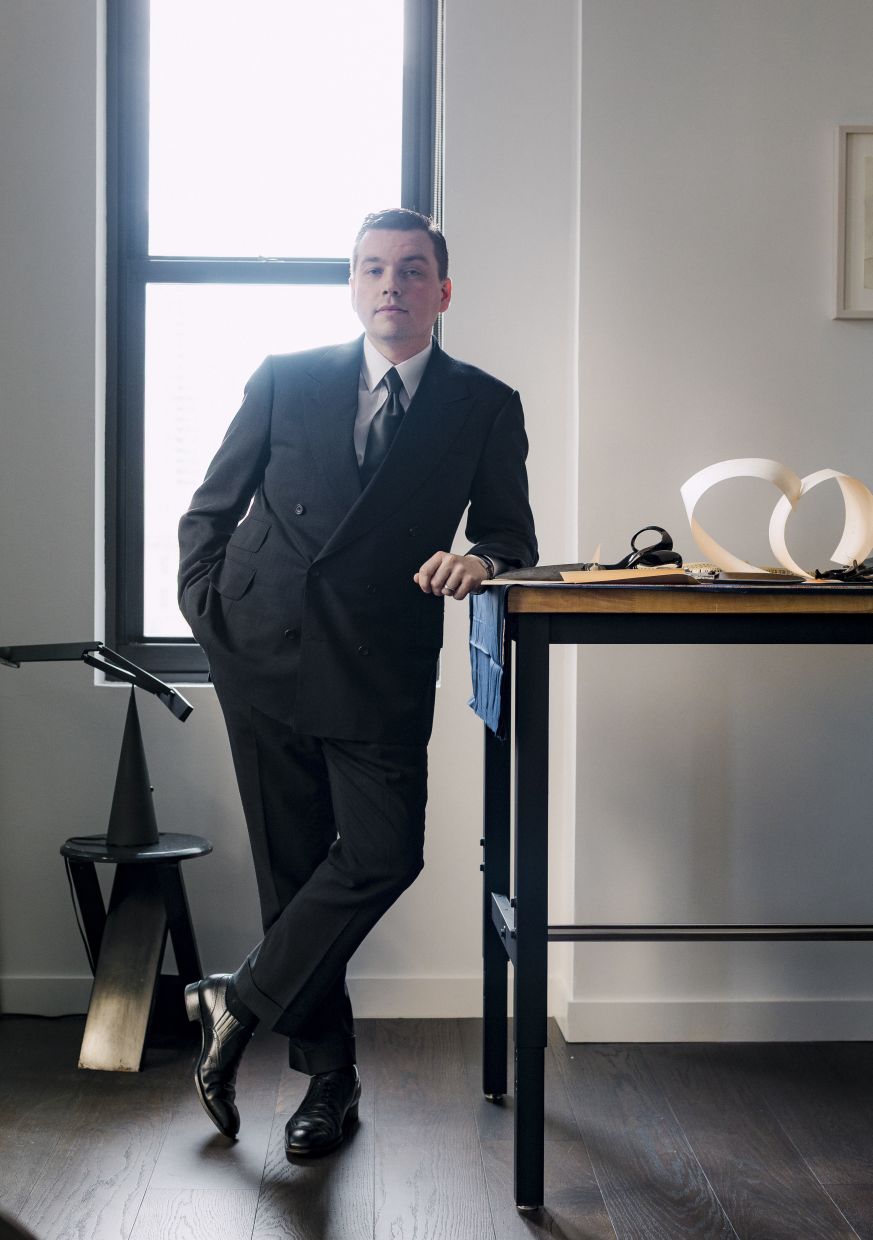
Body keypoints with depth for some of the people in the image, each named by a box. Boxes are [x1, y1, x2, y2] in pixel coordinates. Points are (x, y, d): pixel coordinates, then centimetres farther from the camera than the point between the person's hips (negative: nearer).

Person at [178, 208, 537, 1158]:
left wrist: (479, 558, -16)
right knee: (291, 868, 5)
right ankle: (327, 1072, 20)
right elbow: (208, 511, 13)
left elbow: (511, 537, 6)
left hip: (380, 670, 0)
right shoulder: (286, 381, 7)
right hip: (263, 655, 1)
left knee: (385, 856, -12)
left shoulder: (485, 408, 5)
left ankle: (240, 1003, 9)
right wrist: (205, 609, 2)